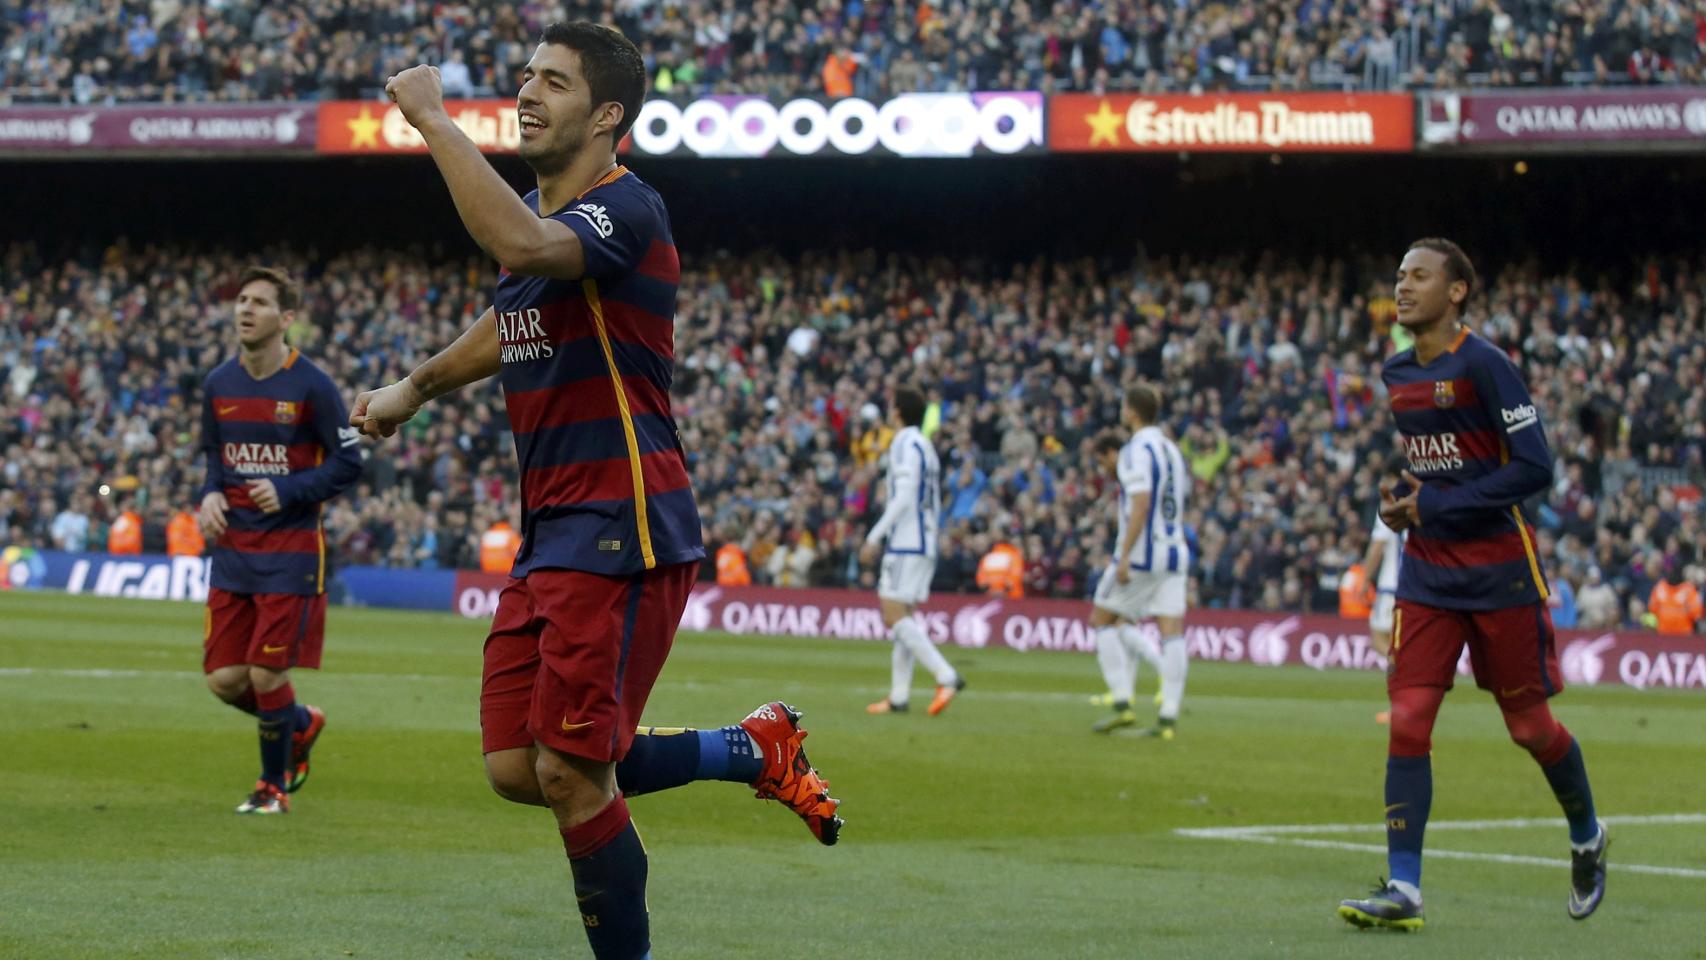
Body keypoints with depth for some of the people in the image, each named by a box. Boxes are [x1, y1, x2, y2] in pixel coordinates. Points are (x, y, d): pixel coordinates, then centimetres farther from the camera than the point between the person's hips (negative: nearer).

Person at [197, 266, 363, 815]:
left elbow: (349, 462, -6)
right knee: (224, 679, 2)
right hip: (232, 548, 5)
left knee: (267, 676, -6)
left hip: (291, 549, -5)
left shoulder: (311, 387, -10)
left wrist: (287, 492, -19)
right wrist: (210, 496, -1)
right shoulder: (219, 384, 5)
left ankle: (274, 786, 17)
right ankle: (301, 726, 32)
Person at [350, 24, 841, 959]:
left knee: (570, 774, -10)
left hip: (620, 532, -9)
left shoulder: (625, 210, -14)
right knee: (517, 771, 6)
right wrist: (415, 386, 44)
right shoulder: (536, 211, 15)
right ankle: (757, 751, 22)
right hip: (549, 532, 9)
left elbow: (521, 246, -37)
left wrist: (433, 118, -29)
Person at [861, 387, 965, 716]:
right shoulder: (925, 446, 19)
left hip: (906, 542, -10)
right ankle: (899, 696, 8)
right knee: (902, 617, 10)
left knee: (895, 616, -13)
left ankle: (946, 676, -23)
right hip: (925, 543, 10)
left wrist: (874, 537, -17)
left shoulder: (905, 445, -10)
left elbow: (904, 499, -19)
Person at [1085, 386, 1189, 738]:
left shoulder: (1138, 450, -10)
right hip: (1174, 553, 7)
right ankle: (1169, 718, -4)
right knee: (1172, 632, 0)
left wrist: (1124, 556, -21)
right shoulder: (1172, 450, 15)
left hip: (1141, 553, -7)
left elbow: (1140, 505, -20)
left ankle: (1122, 704, -3)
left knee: (1102, 619, 6)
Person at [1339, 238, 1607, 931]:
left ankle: (1587, 840, 33)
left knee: (1529, 726, 6)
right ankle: (1403, 890, -10)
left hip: (1500, 574, -5)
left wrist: (1435, 505, -18)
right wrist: (1399, 496, 2)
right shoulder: (1397, 375, 9)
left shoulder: (1484, 366, -13)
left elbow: (1535, 467, -18)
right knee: (1407, 720, -8)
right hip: (1429, 574, 6)